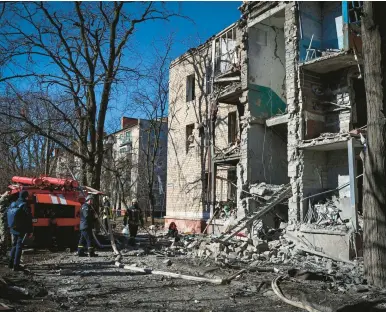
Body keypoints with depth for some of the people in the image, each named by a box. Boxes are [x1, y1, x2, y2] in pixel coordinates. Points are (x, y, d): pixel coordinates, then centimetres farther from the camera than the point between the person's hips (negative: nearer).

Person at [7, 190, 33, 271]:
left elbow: (8, 216, 11)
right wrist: (30, 231, -8)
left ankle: (11, 263, 23)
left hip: (13, 229, 7)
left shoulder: (12, 204, 6)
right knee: (19, 246, 0)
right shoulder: (24, 205, -15)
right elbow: (29, 218, -15)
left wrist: (10, 228, 18)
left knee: (14, 245, 19)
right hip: (21, 230, -7)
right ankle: (16, 265, 1)